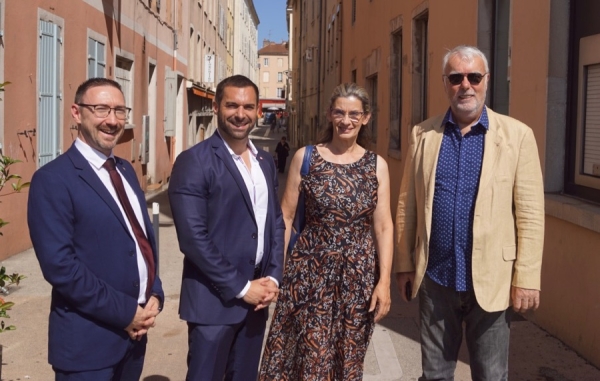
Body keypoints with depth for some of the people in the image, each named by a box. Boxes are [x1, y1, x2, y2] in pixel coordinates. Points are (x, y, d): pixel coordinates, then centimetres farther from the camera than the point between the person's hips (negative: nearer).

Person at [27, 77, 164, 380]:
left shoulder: (125, 170, 10)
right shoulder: (54, 179, -14)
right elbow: (59, 264, -21)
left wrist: (154, 295, 0)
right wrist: (124, 313, -17)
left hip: (134, 331, 7)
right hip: (89, 340, -7)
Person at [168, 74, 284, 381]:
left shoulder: (265, 161, 9)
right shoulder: (194, 162, -12)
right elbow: (193, 238, -18)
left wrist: (273, 277, -1)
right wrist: (241, 287, -14)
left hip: (256, 297, 6)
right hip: (214, 299, -6)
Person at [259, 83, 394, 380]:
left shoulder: (377, 165, 2)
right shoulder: (305, 157, -1)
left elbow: (383, 227, 1)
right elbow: (286, 217, 1)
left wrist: (384, 281, -4)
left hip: (359, 274, 1)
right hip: (311, 271, -1)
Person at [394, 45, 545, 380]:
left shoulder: (517, 135, -4)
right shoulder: (423, 134, 4)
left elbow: (530, 214, -6)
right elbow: (408, 206, 6)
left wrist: (526, 278, -9)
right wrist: (404, 264, 6)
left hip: (491, 279, -2)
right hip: (435, 278, 2)